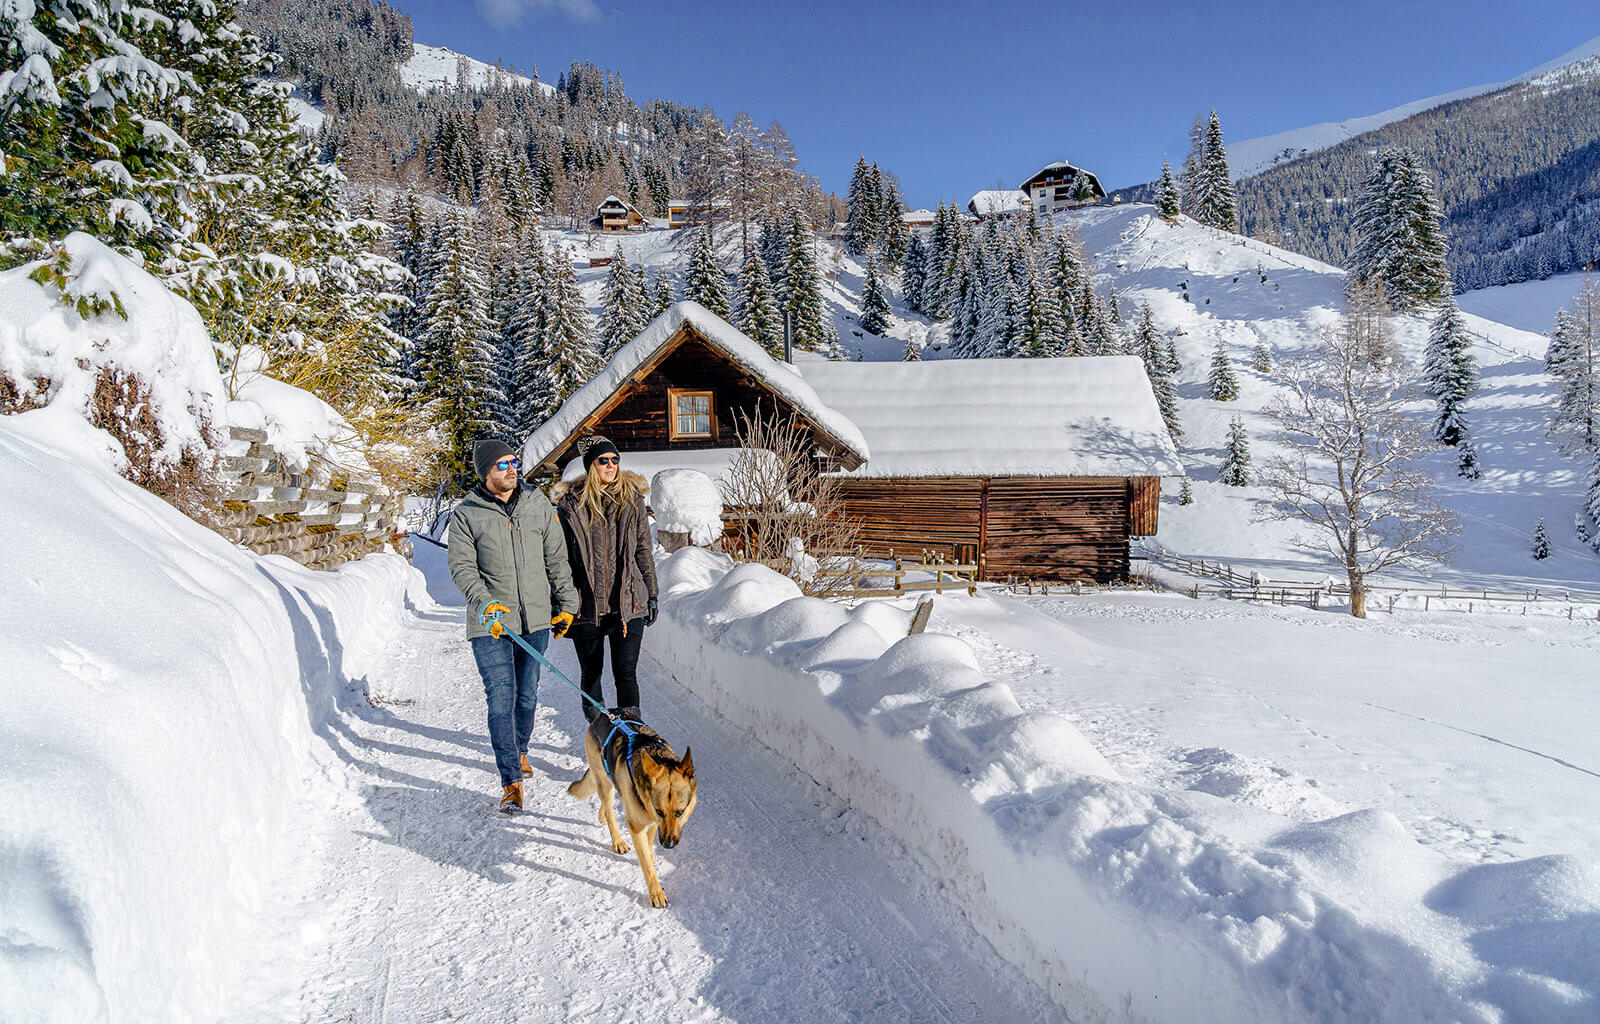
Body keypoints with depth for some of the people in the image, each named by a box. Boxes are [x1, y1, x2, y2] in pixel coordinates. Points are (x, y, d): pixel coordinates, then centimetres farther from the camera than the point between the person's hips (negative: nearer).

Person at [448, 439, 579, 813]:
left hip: (535, 618, 3)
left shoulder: (538, 504, 5)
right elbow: (462, 567, -6)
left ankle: (519, 750, 40)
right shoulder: (466, 514, -2)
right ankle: (511, 781, -2)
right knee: (501, 699, -7)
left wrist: (566, 603, 11)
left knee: (528, 694, 14)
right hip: (491, 623, -3)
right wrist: (485, 603, -22)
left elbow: (556, 558, 11)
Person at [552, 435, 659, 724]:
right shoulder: (571, 503, 0)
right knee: (591, 674, 12)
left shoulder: (632, 499, 6)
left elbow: (643, 550, 11)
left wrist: (651, 594, 8)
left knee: (626, 673, -4)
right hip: (587, 603, 0)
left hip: (628, 602, 0)